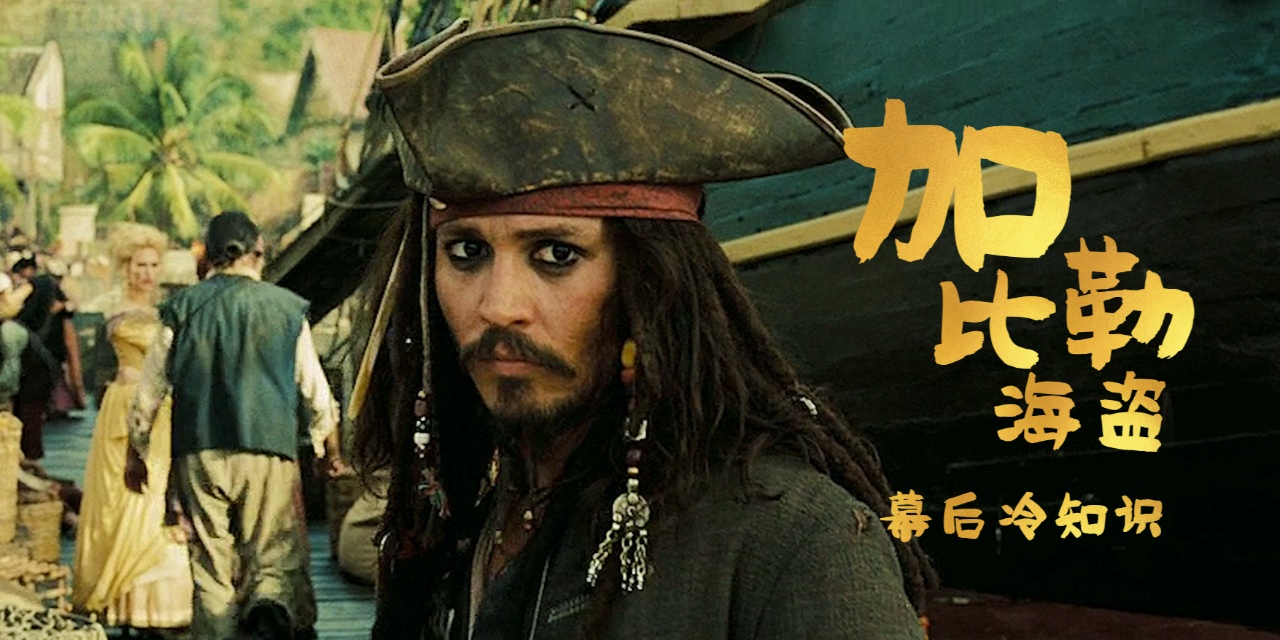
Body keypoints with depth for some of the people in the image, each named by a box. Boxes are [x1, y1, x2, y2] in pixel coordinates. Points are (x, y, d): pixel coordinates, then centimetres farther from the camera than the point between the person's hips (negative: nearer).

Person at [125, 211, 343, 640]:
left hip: (198, 451, 1)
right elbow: (314, 388, 8)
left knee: (211, 564, 10)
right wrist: (330, 444, 24)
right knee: (276, 555, 4)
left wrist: (136, 451, 19)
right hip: (269, 448, -1)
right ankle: (271, 605, -26)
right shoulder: (287, 307, 2)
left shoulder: (183, 307, 4)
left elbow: (150, 387, 7)